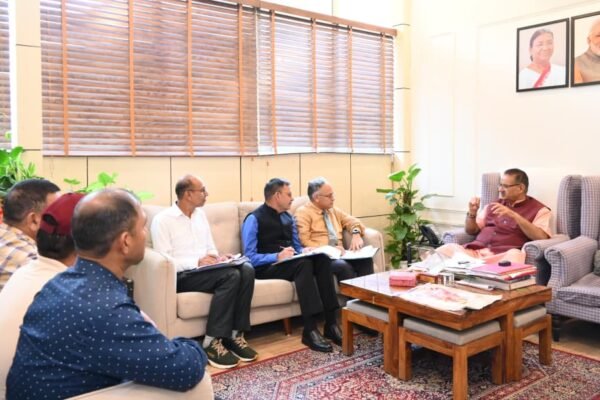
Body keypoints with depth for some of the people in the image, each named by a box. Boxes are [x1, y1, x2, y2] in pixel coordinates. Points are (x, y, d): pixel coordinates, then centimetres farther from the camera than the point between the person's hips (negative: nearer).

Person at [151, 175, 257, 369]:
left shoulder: (200, 214, 16)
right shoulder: (162, 220, -7)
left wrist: (218, 258, -4)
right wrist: (197, 262, -22)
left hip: (206, 270, 7)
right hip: (182, 276, -7)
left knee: (246, 270, -22)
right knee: (230, 275, -31)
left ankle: (236, 334, -16)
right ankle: (212, 341, -24)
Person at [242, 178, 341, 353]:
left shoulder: (288, 218, 17)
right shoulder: (254, 219, -5)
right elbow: (250, 258, -13)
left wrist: (303, 251, -2)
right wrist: (277, 257, -25)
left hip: (289, 263, 6)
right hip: (266, 267, -6)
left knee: (322, 258, -22)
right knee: (303, 264, -34)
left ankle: (331, 323, -25)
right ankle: (310, 330, -35)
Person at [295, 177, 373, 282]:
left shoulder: (334, 210, 22)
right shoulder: (303, 213, 0)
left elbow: (352, 221, 22)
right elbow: (304, 242, -8)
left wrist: (356, 234, -1)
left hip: (338, 254, 6)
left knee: (365, 260, -24)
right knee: (343, 266, -37)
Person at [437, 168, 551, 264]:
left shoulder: (539, 210, 10)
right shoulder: (494, 205, 25)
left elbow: (541, 237, -8)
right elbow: (471, 231, 25)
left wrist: (513, 215, -15)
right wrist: (472, 213, 4)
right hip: (475, 251, 3)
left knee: (515, 255, -40)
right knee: (444, 250, -25)